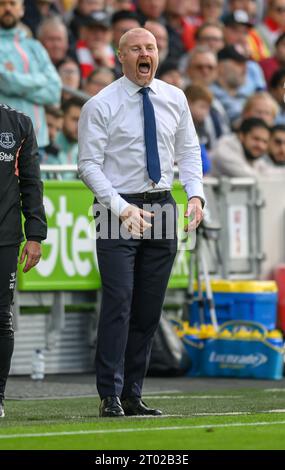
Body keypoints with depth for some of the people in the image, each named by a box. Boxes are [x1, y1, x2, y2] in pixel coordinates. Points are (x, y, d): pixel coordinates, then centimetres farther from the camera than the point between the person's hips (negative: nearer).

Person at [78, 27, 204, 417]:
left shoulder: (175, 99, 8)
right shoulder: (100, 106, -6)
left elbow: (188, 151, 13)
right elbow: (89, 165, -7)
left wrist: (195, 194, -4)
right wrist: (122, 209, -17)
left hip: (162, 206, 5)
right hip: (118, 209, -5)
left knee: (150, 308, 6)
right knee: (119, 302, -12)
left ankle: (133, 395, 12)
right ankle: (111, 396, -10)